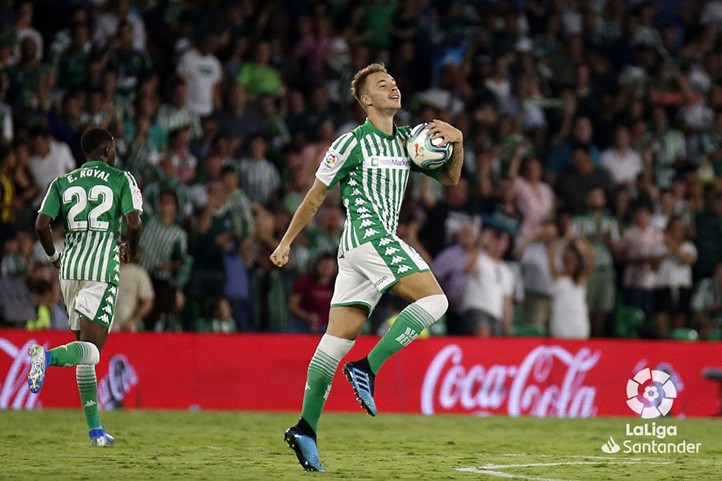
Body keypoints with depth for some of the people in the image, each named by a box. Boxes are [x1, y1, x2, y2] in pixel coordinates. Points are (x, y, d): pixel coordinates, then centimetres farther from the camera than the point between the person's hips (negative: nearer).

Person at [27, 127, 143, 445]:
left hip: (70, 266, 5)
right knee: (91, 350, -9)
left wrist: (54, 257, 18)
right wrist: (132, 251, 12)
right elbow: (133, 222, -9)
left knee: (84, 346, 14)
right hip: (103, 266, -5)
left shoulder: (62, 183, 12)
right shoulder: (122, 179, 4)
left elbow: (41, 225, 1)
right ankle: (49, 356, -42)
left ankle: (95, 429, 13)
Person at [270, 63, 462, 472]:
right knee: (434, 299, -16)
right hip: (369, 235, -7)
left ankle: (306, 428, 3)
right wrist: (287, 242, 6)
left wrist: (457, 143, 1)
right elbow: (315, 198, 3)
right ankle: (367, 369, -17)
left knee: (339, 338, 4)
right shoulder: (353, 143, -3)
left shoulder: (407, 139, 17)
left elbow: (450, 179, 20)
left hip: (358, 251, 7)